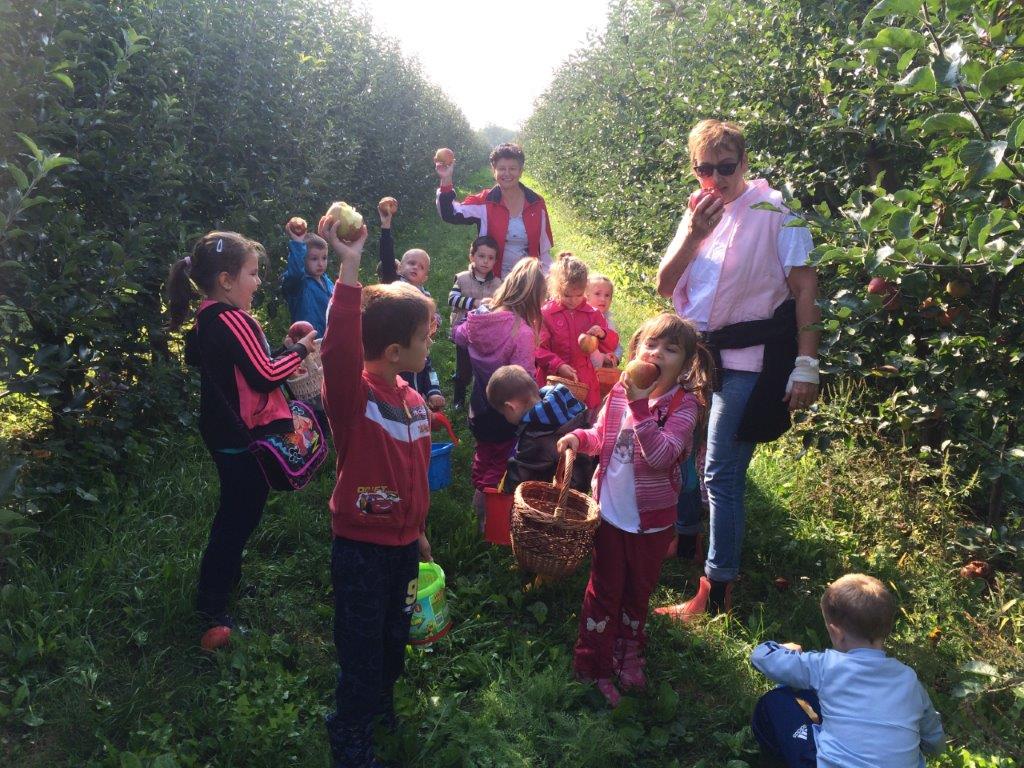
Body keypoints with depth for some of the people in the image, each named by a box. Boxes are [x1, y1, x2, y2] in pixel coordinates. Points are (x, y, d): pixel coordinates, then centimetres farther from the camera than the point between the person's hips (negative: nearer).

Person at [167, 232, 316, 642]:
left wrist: (286, 354, 3)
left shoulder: (208, 317, 7)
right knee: (237, 518, 3)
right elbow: (265, 376, -24)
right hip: (242, 438, -10)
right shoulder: (232, 320, -24)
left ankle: (227, 580, 42)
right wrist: (300, 350, -11)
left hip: (226, 434, 10)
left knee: (236, 513, 24)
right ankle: (211, 606, 16)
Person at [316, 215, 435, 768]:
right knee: (360, 652, 10)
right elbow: (340, 349, -44)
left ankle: (382, 710, 51)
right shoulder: (353, 395, -21)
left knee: (394, 641, 25)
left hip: (402, 545, 7)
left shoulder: (413, 401, 0)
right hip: (360, 549, -7)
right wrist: (349, 270, -49)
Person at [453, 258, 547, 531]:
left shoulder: (479, 315, -10)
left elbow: (460, 337, 12)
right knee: (500, 463, 16)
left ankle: (479, 509, 44)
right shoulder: (522, 332, -30)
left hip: (479, 406, 6)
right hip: (507, 414, -6)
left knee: (484, 455, 27)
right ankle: (488, 517, 28)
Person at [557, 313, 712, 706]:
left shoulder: (683, 404, -18)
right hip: (610, 511, 2)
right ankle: (593, 663, 29)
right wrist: (580, 438, -12)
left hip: (651, 519, -1)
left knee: (638, 589, 20)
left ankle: (628, 651, 45)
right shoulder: (620, 390, -7)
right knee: (604, 588, 14)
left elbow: (661, 456, -32)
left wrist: (640, 406, -38)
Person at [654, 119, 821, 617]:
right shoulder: (698, 214, 8)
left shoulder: (773, 210, -11)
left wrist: (805, 364, -16)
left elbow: (804, 288, -12)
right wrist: (692, 235, -14)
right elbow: (664, 286, 1)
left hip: (746, 362, -7)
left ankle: (717, 589, 8)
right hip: (693, 353, 7)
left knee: (722, 474, -4)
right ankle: (684, 534, 43)